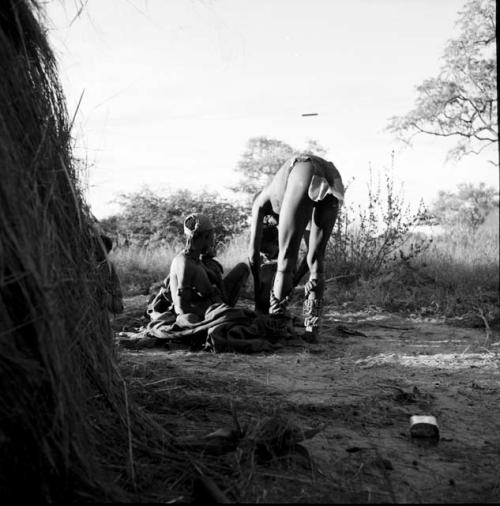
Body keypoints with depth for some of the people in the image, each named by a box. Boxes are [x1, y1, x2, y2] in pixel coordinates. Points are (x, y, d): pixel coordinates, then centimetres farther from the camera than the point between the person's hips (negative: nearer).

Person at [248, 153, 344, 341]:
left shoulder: (261, 200, 34)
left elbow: (253, 251, 29)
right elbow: (313, 250, 42)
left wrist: (257, 284, 39)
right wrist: (295, 279, 47)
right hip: (332, 181, 5)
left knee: (286, 256, 6)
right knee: (316, 259, 13)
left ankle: (275, 321, 6)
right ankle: (312, 328, 10)